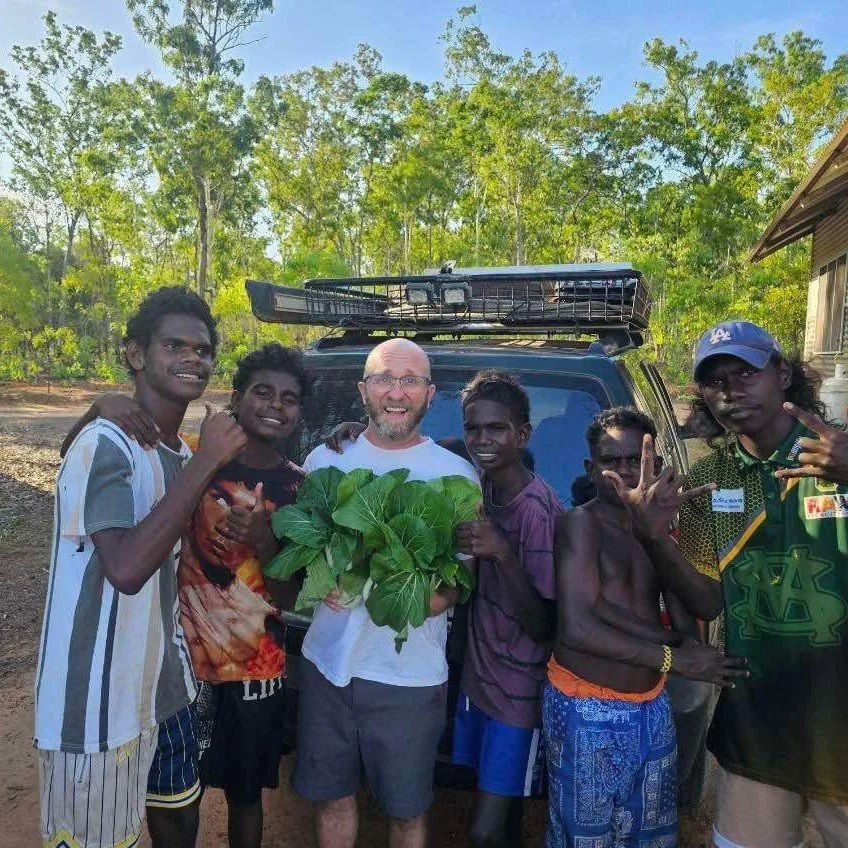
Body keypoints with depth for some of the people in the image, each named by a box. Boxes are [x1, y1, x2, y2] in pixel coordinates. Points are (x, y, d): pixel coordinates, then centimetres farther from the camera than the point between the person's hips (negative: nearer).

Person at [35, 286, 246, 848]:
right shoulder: (106, 444, -20)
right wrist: (204, 463, -29)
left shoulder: (182, 454, 6)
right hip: (98, 704, -8)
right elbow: (126, 569, -33)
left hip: (164, 689, 8)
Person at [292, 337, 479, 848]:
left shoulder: (456, 475, -6)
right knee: (331, 797, 21)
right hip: (327, 661, 3)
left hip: (410, 675, -2)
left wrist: (435, 597, -24)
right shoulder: (325, 459, 1)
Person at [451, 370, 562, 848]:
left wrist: (503, 553, -34)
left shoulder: (538, 508, -23)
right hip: (480, 676, 6)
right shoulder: (482, 484, -6)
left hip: (519, 691, -6)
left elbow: (541, 625, -20)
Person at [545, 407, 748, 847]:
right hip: (587, 710, -6)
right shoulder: (580, 522, -15)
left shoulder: (658, 529, 7)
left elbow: (707, 608, -7)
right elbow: (576, 629, -23)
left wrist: (658, 535, -24)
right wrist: (671, 657, -16)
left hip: (652, 707, 6)